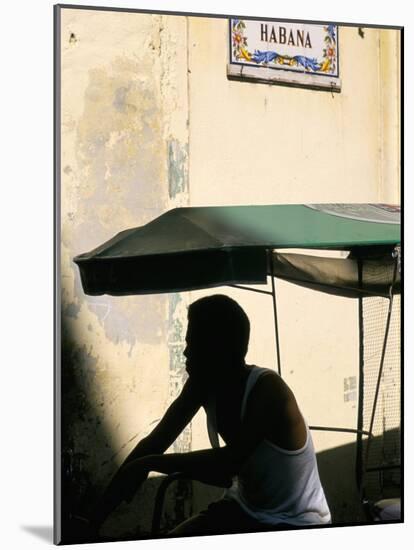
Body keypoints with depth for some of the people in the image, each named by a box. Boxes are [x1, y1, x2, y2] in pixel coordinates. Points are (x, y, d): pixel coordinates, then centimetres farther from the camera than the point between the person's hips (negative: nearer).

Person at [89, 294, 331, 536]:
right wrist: (98, 516, -8)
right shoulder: (204, 384, -5)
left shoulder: (268, 389, -26)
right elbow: (155, 442, -3)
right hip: (242, 510, 7)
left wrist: (149, 464, -29)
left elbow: (230, 462, -37)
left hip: (295, 526, -7)